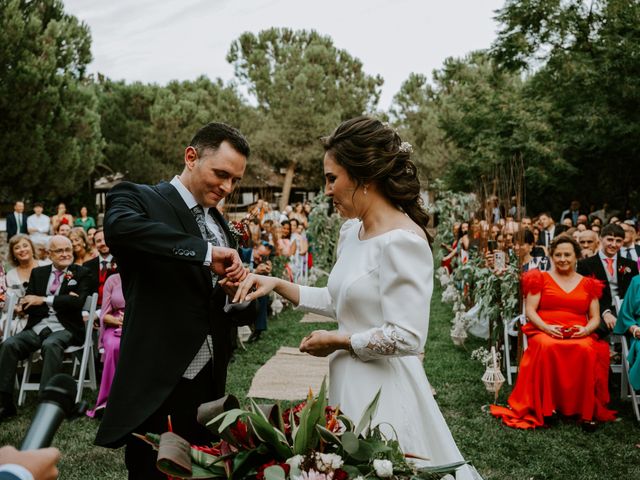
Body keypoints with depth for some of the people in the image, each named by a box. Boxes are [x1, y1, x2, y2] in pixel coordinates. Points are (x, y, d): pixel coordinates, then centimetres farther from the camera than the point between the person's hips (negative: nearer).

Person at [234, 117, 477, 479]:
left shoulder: (402, 241, -21)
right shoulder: (351, 231, 5)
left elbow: (406, 338, -25)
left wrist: (336, 341, -13)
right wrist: (278, 285, 6)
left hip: (385, 391, -8)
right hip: (352, 383, 8)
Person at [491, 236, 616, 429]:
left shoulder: (588, 283, 17)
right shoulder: (541, 279, 12)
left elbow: (595, 318, 14)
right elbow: (530, 310, 4)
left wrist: (586, 330, -9)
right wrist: (546, 327, -14)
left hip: (579, 336, 1)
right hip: (545, 332, -1)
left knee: (586, 350, -34)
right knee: (547, 347, -36)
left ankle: (587, 410, -22)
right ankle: (545, 407, -24)